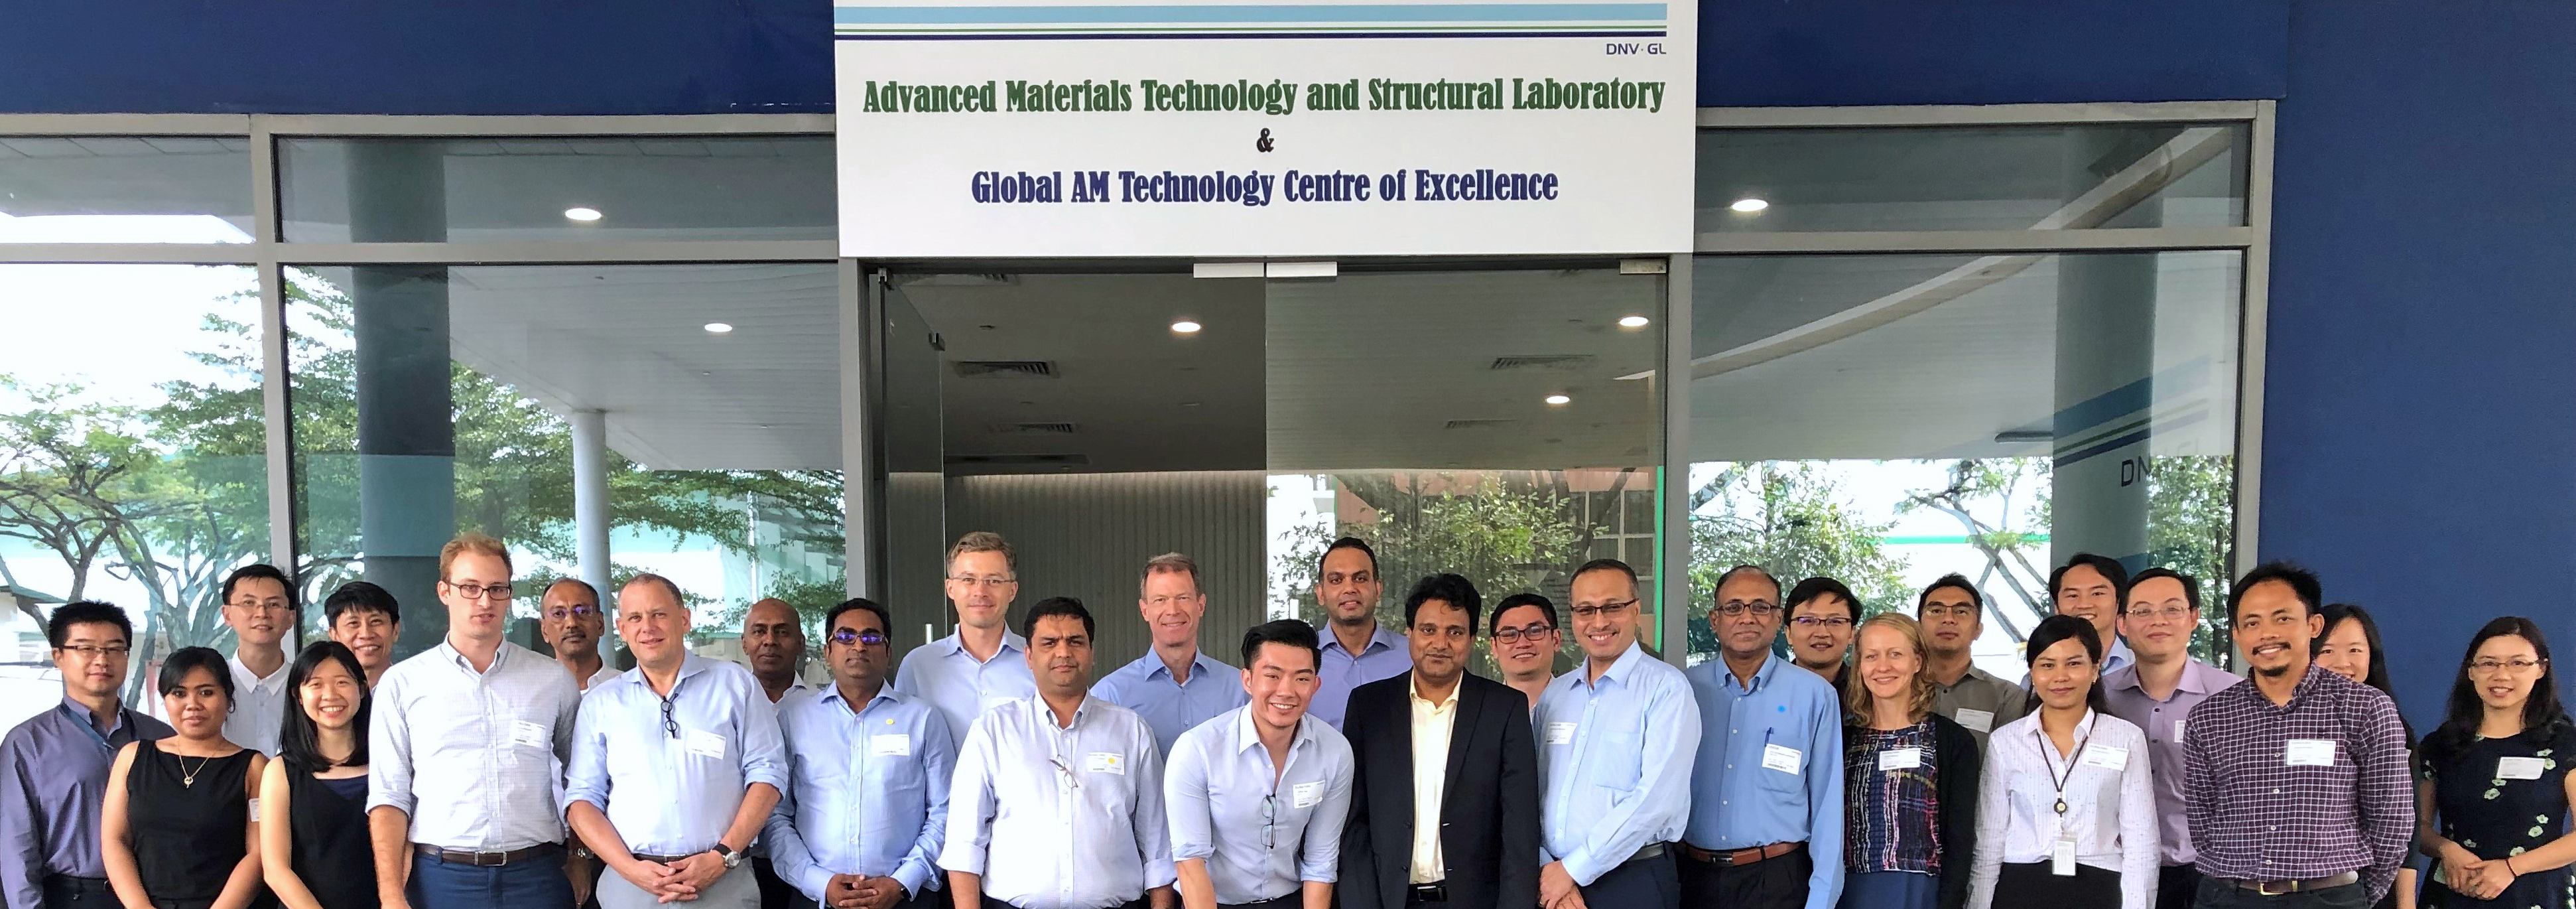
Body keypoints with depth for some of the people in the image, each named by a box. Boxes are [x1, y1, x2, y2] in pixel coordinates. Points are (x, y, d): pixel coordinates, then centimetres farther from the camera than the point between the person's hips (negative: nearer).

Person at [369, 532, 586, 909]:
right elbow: (388, 796, 1)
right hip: (440, 878, 0)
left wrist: (581, 861, 3)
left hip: (537, 877, 1)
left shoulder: (554, 680, 7)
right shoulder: (402, 683, 5)